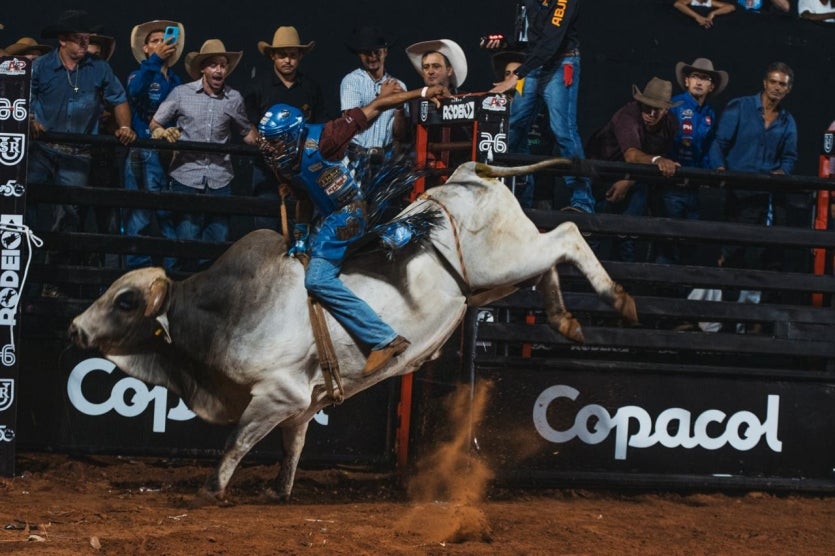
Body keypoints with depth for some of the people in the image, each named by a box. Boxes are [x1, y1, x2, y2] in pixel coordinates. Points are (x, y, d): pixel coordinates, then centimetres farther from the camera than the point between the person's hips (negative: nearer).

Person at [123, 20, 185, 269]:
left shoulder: (177, 81, 21)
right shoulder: (140, 75, 7)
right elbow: (135, 90, -17)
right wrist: (155, 60, -23)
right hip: (144, 154, -4)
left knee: (172, 218, 1)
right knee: (139, 217, -8)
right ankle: (138, 272, -7)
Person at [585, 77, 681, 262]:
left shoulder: (670, 124, -14)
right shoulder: (628, 116, -32)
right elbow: (632, 155, -47)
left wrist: (628, 182, -24)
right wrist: (656, 160, -67)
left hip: (634, 177, 4)